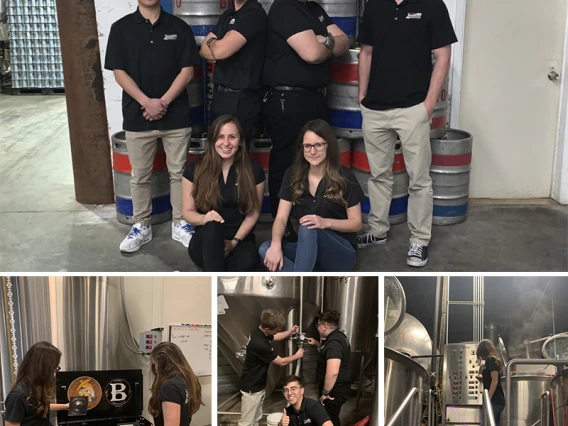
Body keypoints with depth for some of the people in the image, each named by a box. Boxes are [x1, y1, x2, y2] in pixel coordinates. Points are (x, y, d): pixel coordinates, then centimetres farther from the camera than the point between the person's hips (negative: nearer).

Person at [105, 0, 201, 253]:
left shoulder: (179, 27, 3)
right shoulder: (121, 28, 2)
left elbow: (187, 71, -2)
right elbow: (119, 72, -3)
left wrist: (164, 102, -13)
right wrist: (147, 102, -15)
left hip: (176, 115, 0)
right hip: (137, 115, 0)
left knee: (178, 172, 7)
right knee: (140, 176, 9)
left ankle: (180, 224, 20)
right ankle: (141, 226, 21)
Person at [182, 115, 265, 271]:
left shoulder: (254, 170, -2)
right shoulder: (195, 169, -3)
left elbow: (253, 212, 2)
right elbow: (188, 211, 1)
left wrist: (234, 241, -11)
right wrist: (204, 218, -23)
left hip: (240, 238, 0)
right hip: (206, 242, 0)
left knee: (249, 260, -36)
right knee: (212, 227, -38)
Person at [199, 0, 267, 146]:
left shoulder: (254, 13, -15)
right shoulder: (227, 14, 14)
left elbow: (221, 51, -23)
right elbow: (204, 50, 12)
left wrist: (211, 41, -1)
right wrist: (215, 43, -9)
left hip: (241, 99, -9)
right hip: (220, 94, 9)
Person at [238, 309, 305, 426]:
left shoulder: (259, 332, -3)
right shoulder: (260, 344, -32)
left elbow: (275, 337, 24)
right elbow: (282, 362, -18)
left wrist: (290, 332, 8)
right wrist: (296, 356, -1)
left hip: (258, 385, 10)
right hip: (251, 388, -10)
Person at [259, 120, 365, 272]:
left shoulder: (345, 177, -7)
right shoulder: (293, 175, 2)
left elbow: (356, 223, -4)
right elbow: (281, 217, -5)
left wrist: (326, 222, -23)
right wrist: (276, 244, -26)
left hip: (341, 252, -3)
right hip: (305, 250, 4)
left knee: (308, 229, -36)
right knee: (266, 249, -26)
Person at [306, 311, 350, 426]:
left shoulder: (334, 342, -25)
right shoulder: (338, 336, 8)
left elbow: (332, 372, -34)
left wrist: (325, 393, -25)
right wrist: (317, 344, 16)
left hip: (334, 389, -10)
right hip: (338, 386, 10)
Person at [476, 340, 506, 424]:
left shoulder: (491, 360, -7)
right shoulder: (494, 360, 18)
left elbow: (494, 381, -16)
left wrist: (488, 399, -18)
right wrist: (482, 379, 11)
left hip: (494, 401, -9)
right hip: (498, 400, 9)